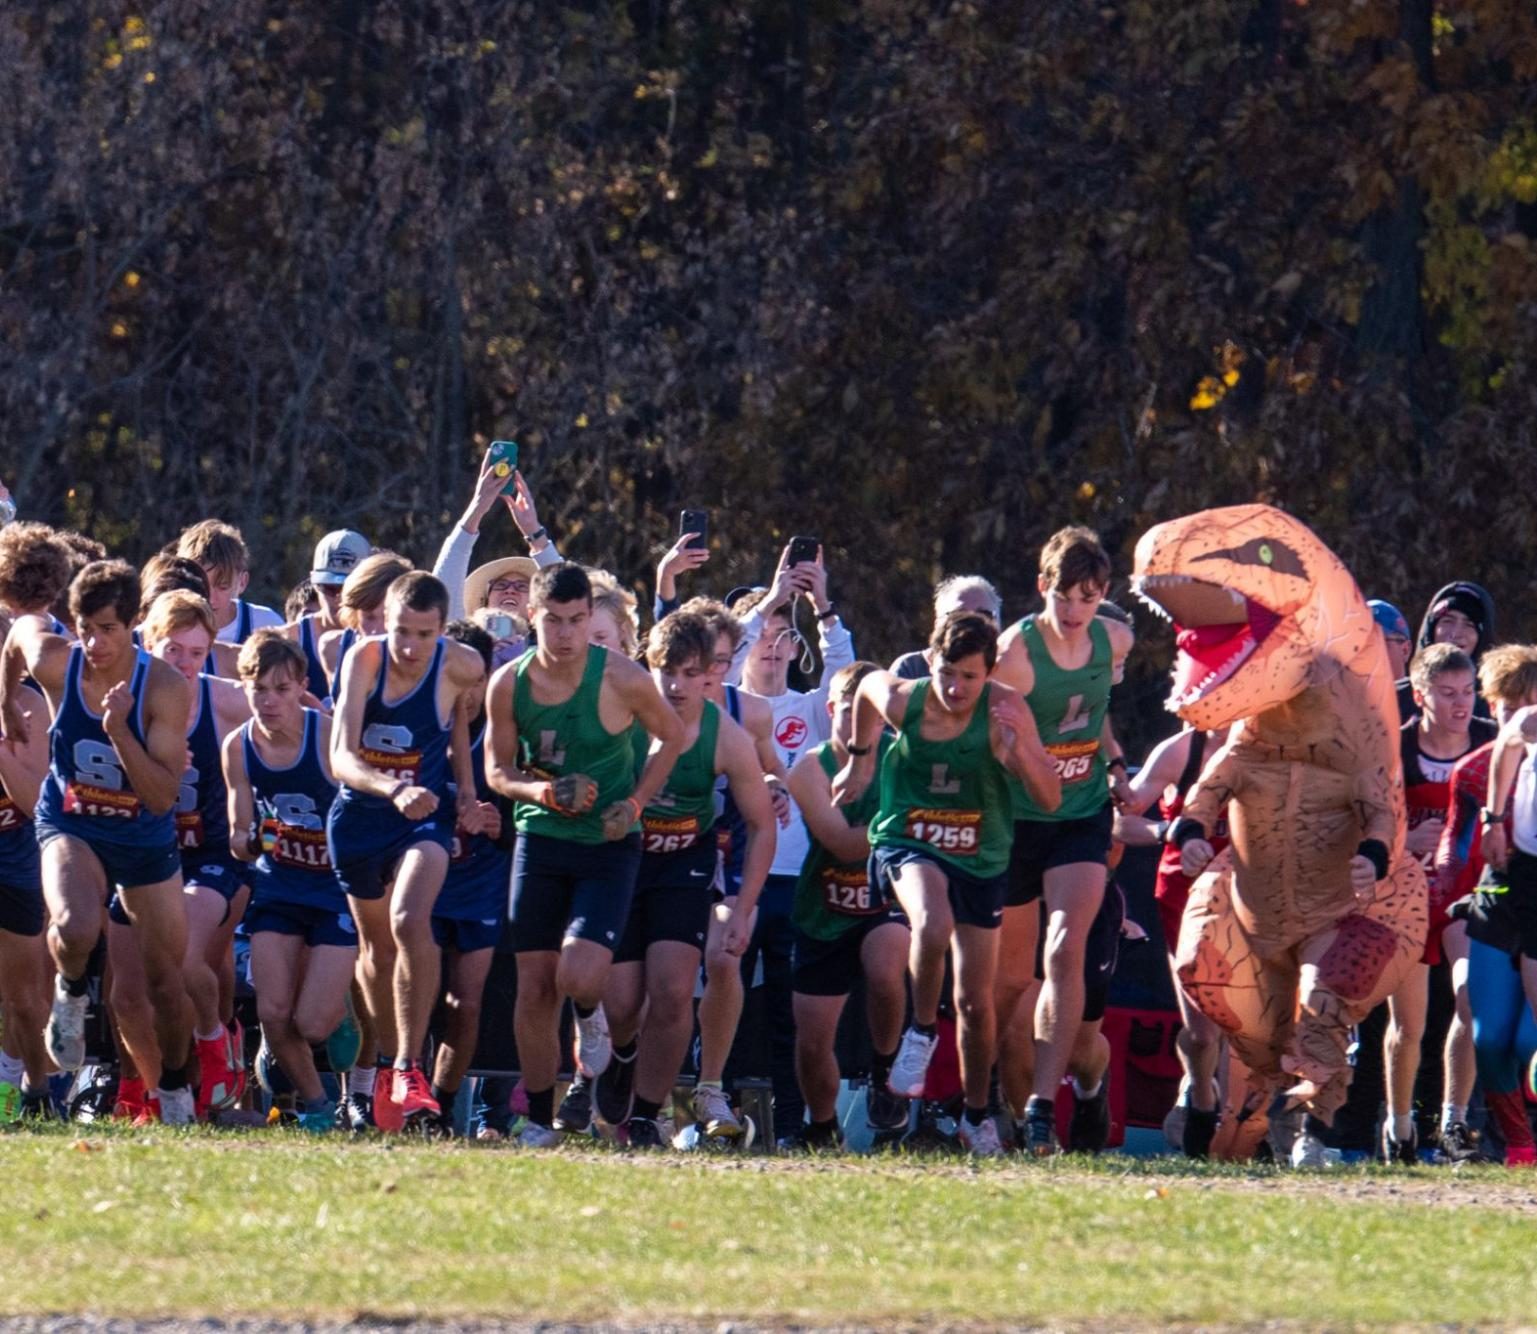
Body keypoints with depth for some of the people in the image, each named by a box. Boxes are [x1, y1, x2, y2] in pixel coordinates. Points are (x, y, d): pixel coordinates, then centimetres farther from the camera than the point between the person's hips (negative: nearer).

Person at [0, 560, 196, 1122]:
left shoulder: (165, 688, -24)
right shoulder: (53, 662, -20)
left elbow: (163, 797, -25)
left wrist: (118, 730, -37)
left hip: (144, 838, 0)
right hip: (70, 827, 0)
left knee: (165, 983, 9)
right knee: (75, 928, -33)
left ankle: (175, 1091, 35)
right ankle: (70, 994, 2)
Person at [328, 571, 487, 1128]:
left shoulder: (461, 666, -16)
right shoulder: (363, 658, -19)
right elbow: (341, 757, -28)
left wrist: (466, 789, 5)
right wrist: (393, 789, -47)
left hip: (425, 816, -2)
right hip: (359, 815, 2)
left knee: (410, 921, -27)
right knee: (376, 942, 17)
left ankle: (410, 1069, -24)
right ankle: (388, 1065, 37)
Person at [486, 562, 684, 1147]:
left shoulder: (621, 678, -13)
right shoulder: (509, 684, -5)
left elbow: (671, 736, 4)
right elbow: (497, 769, 6)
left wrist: (636, 802, -8)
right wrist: (543, 792, -16)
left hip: (608, 843, -3)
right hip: (540, 839, 3)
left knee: (580, 977, -19)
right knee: (533, 989, 3)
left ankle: (591, 1017, 19)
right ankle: (539, 1119, 16)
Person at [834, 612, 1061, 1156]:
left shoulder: (1005, 709, -17)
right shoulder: (901, 701, -15)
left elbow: (1050, 799, -16)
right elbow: (868, 685, 12)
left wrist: (1020, 744, -33)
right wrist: (860, 758, 22)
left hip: (981, 861, 1)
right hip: (908, 846, -1)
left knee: (975, 1000, 8)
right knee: (933, 923, -36)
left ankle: (977, 1116, 32)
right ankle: (922, 1030, -9)